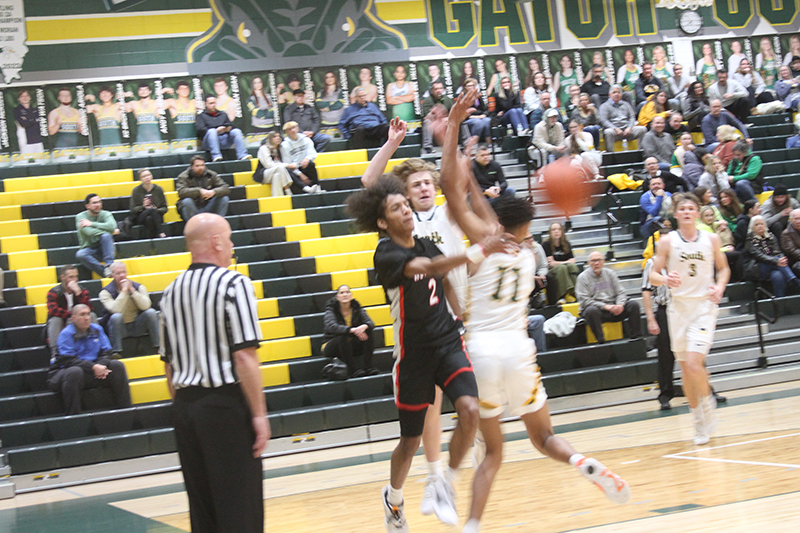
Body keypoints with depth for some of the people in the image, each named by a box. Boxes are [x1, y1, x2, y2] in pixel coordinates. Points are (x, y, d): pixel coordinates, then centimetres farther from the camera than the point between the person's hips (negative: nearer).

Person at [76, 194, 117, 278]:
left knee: (106, 236, -30)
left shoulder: (105, 214, 1)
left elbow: (112, 226, -22)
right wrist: (107, 230, -15)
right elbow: (89, 232, -22)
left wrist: (91, 224, -19)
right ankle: (105, 272, -35)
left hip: (104, 249, 1)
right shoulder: (80, 217, -4)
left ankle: (110, 266, -31)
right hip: (89, 250, -1)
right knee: (80, 254, -35)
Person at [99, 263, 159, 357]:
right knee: (116, 316, -34)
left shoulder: (138, 287, 1)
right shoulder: (106, 292, -7)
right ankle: (116, 351, -30)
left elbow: (146, 306, -17)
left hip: (137, 326, 2)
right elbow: (116, 310, -25)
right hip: (120, 328, -2)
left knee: (151, 312, -22)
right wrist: (124, 291, -23)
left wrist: (132, 290, -20)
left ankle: (158, 346, -16)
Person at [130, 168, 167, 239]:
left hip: (156, 215, 2)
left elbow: (164, 208, 9)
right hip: (140, 217, -1)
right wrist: (143, 206, -18)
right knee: (152, 210, -34)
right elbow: (133, 209, 0)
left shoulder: (158, 189, 7)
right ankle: (161, 233, -37)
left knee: (149, 219, -36)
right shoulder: (136, 190, 3)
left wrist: (157, 210, -13)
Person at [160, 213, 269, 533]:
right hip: (226, 403, -7)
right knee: (240, 507, -3)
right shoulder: (233, 284, -9)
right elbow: (244, 356, -16)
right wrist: (259, 414, -13)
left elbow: (169, 363, 13)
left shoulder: (171, 292, 10)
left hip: (185, 407, 7)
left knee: (201, 507, 11)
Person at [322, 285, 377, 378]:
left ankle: (368, 366, -28)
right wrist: (352, 330, -47)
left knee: (367, 331, -18)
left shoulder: (356, 308, 0)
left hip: (351, 347, 4)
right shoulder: (331, 310, -12)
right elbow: (331, 326, -32)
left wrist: (364, 326, -39)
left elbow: (370, 323, -12)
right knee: (342, 336, -35)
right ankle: (353, 370, -41)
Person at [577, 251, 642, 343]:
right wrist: (605, 306, -19)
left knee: (633, 305, -15)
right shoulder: (583, 277, 2)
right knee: (591, 310, -38)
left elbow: (620, 292, 11)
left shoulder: (610, 273, 15)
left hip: (613, 308, 4)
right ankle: (601, 342, -35)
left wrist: (620, 305, -13)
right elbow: (584, 300, -9)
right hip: (596, 309, -4)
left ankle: (636, 337, -14)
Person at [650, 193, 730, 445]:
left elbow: (723, 267, 15)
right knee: (685, 367, 6)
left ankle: (707, 401, 11)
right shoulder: (667, 241, 0)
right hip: (679, 307, 1)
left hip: (704, 306, -1)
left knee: (694, 363, -18)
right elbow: (653, 275, 1)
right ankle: (699, 421, 22)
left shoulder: (711, 239, 3)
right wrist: (666, 280, -21)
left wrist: (719, 286, -4)